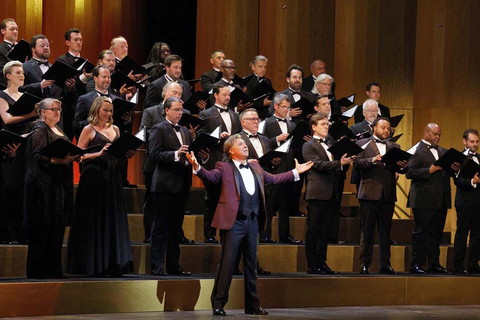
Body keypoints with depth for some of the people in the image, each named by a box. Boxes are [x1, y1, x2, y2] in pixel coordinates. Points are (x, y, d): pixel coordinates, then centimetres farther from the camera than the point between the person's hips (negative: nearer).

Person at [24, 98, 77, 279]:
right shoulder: (40, 131, -7)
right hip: (44, 184, -9)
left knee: (57, 228, 8)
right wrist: (59, 160, -28)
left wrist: (73, 157, 6)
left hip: (59, 185, 9)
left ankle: (53, 270, 11)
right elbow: (38, 156, -17)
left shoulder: (58, 131, 19)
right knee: (42, 231, -8)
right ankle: (38, 270, -5)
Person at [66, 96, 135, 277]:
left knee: (113, 220, 4)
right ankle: (94, 266, 0)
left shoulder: (115, 129, 15)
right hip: (94, 179, -6)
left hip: (113, 178, 6)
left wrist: (127, 155, 1)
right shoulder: (89, 130, -2)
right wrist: (99, 154, -18)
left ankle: (113, 265, 6)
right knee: (94, 221, -4)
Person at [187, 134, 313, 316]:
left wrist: (296, 172, 31)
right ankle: (218, 304, -2)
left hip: (252, 221, 6)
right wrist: (197, 167, -36)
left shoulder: (256, 168, 18)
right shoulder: (224, 168, 0)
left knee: (251, 264, 12)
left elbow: (273, 179, 28)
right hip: (234, 221, -6)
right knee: (227, 263, -7)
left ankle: (252, 305, 19)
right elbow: (210, 176, -17)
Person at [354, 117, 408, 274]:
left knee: (385, 230, 6)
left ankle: (385, 264, 9)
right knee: (367, 230, -1)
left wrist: (402, 166, -17)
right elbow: (356, 163, -7)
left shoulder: (394, 147, 16)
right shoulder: (362, 144, 6)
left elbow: (402, 168, 7)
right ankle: (365, 264, 1)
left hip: (388, 194, 3)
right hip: (369, 193, -3)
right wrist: (372, 160, -23)